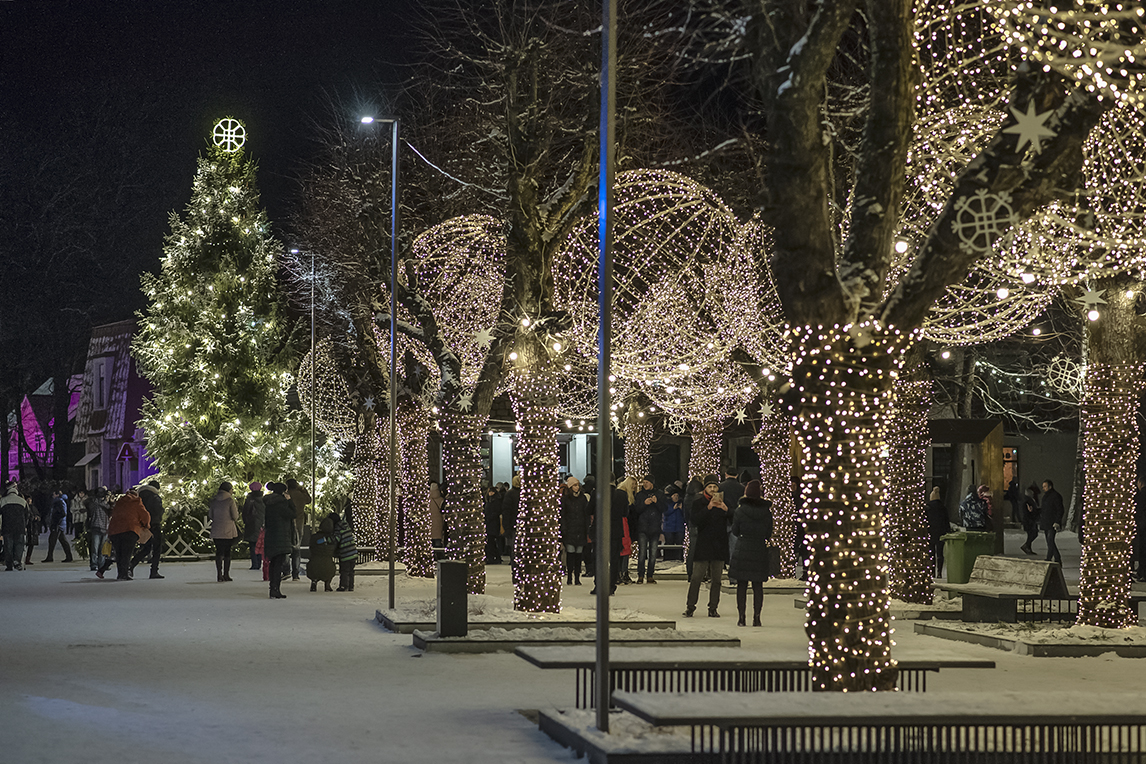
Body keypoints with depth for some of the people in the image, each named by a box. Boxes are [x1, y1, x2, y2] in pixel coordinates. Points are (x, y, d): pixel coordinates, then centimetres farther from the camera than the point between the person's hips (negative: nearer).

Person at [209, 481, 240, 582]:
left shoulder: (214, 501, 5)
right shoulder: (230, 500, -8)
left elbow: (211, 516, 11)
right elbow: (235, 517, -8)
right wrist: (236, 508, 10)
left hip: (216, 531, 3)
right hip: (228, 530, -3)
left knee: (219, 552, 5)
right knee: (227, 552, 6)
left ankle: (219, 575, -3)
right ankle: (226, 574, 8)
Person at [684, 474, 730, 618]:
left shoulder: (722, 502, 9)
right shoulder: (698, 503, 3)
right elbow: (695, 521, -13)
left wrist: (726, 510, -17)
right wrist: (709, 508, -24)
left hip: (719, 545, 2)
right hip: (702, 545, -2)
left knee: (716, 579, 4)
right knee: (696, 577, -6)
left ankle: (713, 608, 10)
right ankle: (690, 607, 1)